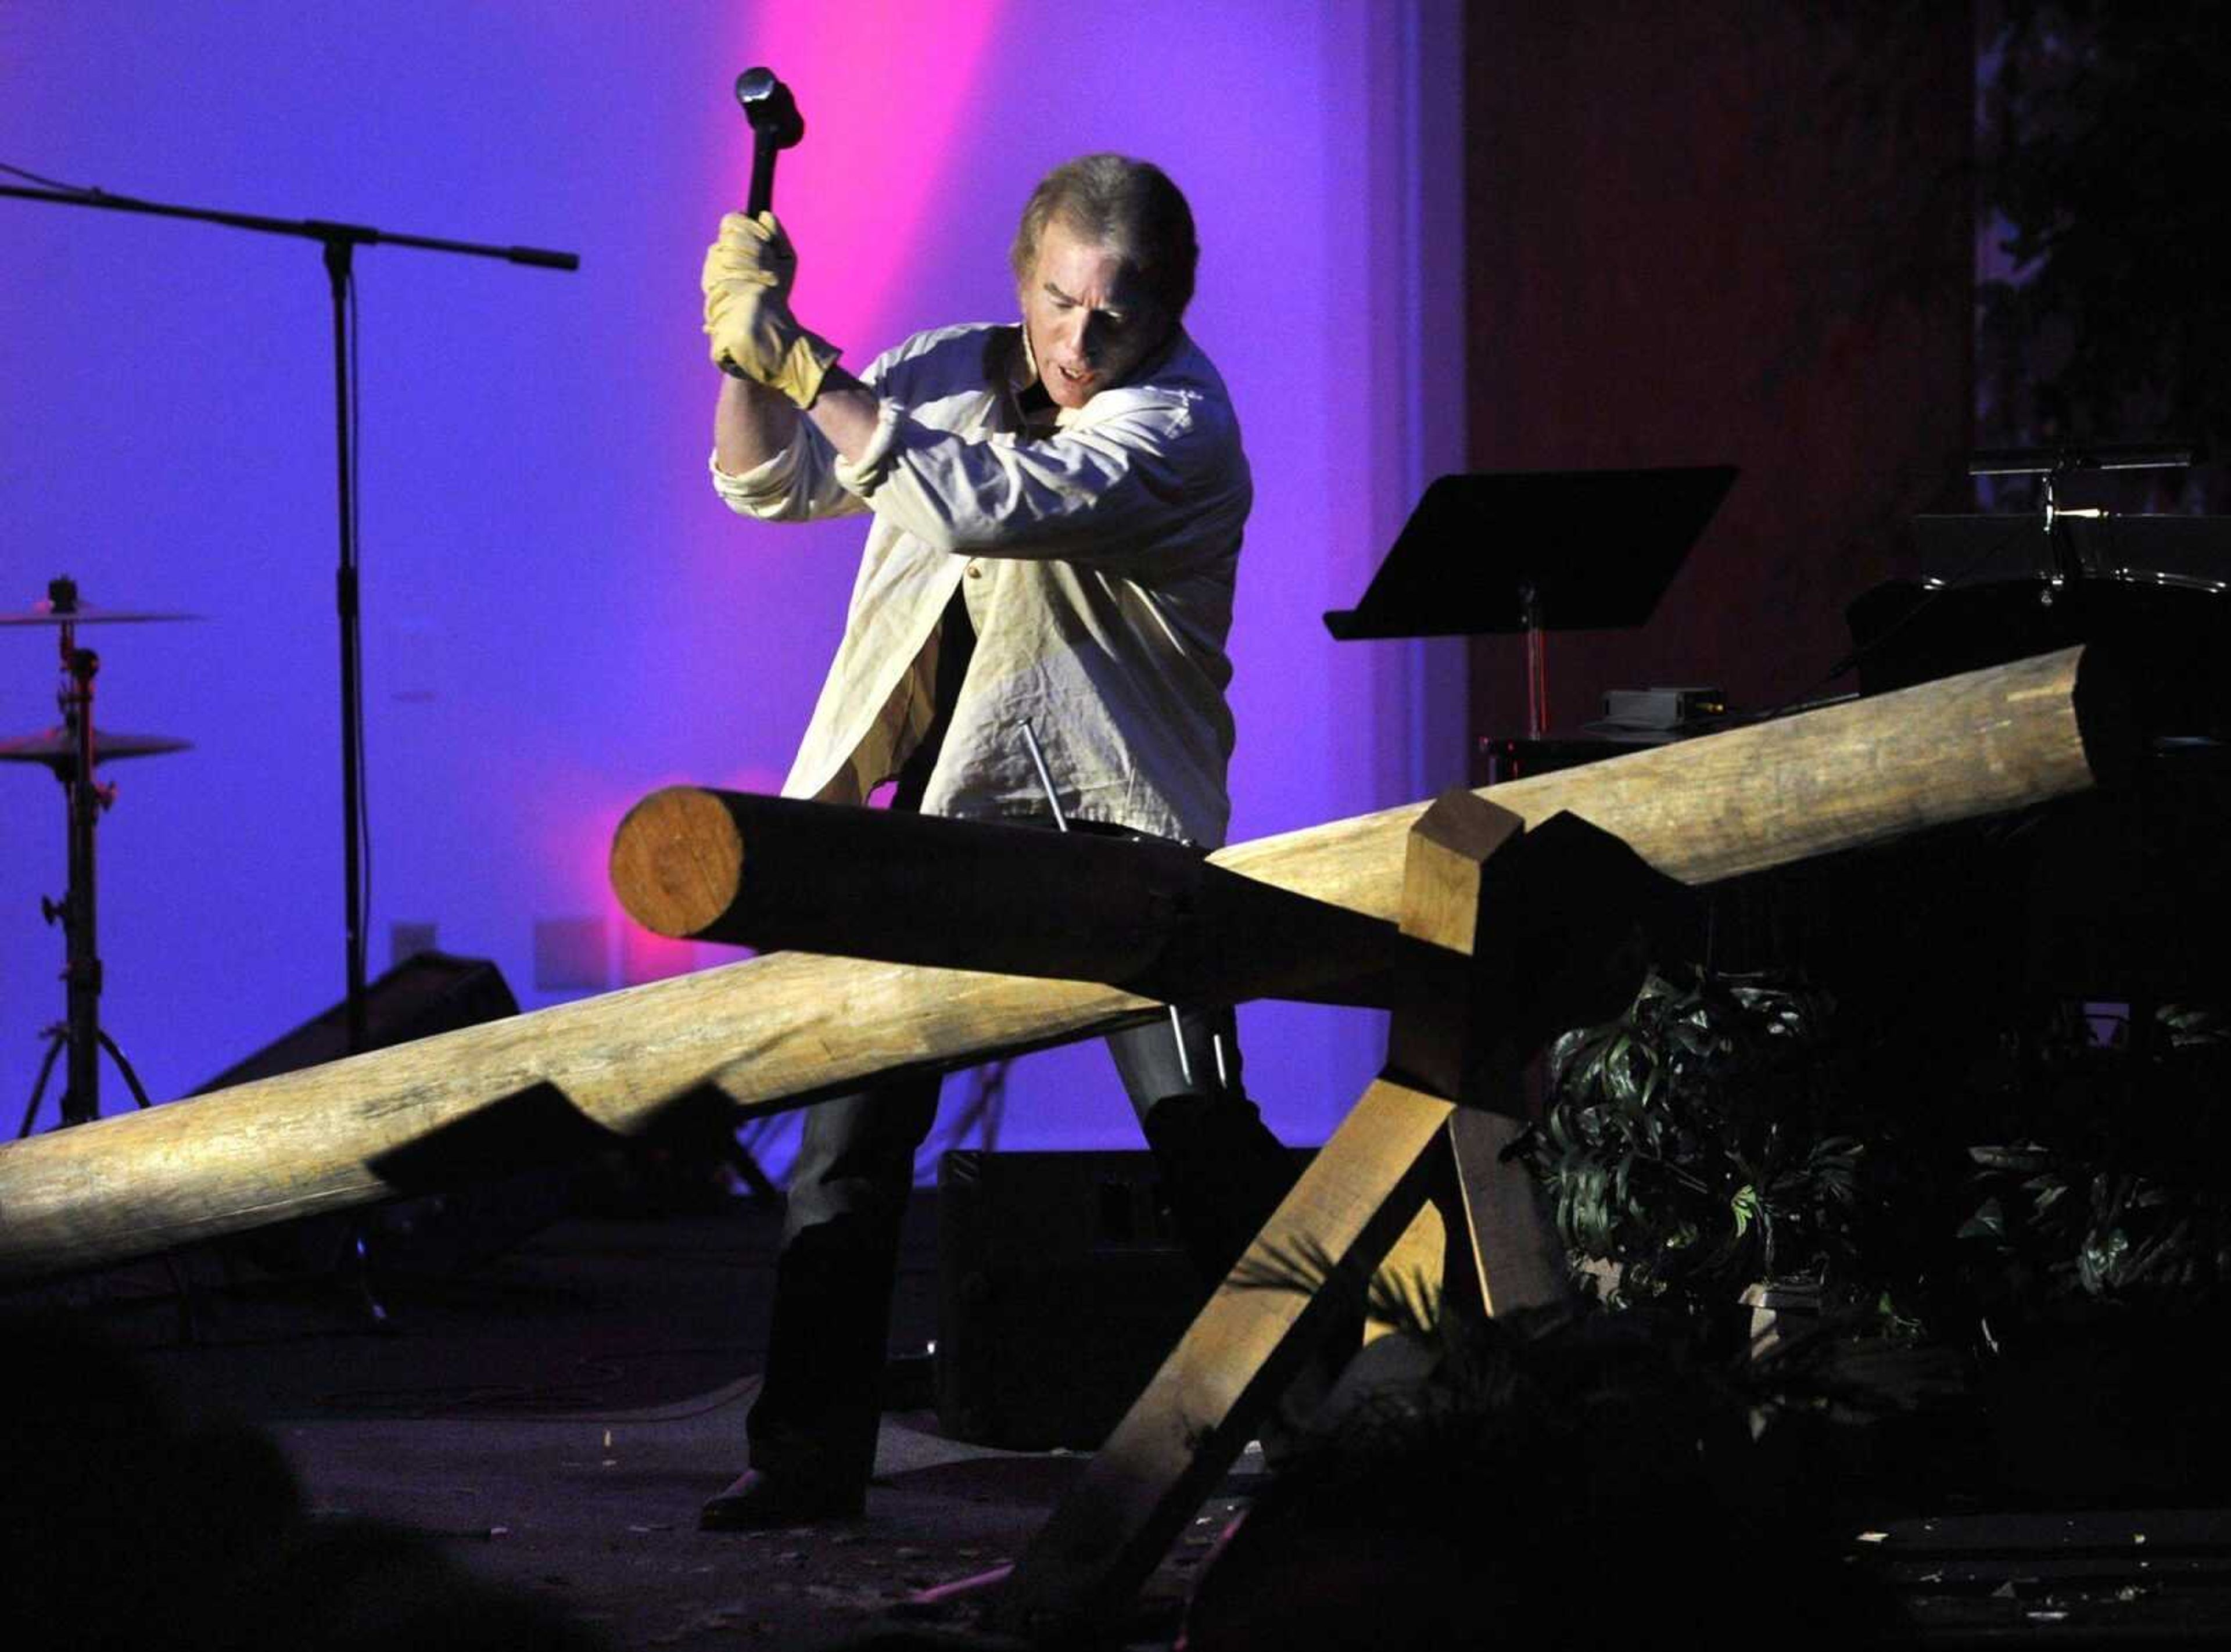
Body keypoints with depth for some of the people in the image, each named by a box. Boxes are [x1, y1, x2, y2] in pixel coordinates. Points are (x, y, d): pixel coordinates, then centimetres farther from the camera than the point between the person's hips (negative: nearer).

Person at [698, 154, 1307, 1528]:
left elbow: (987, 502, -30)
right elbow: (769, 480, 10)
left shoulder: (1178, 428, -16)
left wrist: (800, 362, -30)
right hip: (943, 808, 5)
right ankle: (811, 1454, 7)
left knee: (1204, 1133, -11)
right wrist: (747, 348, -9)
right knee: (853, 1129, 1)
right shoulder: (949, 372, 5)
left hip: (1114, 810, -5)